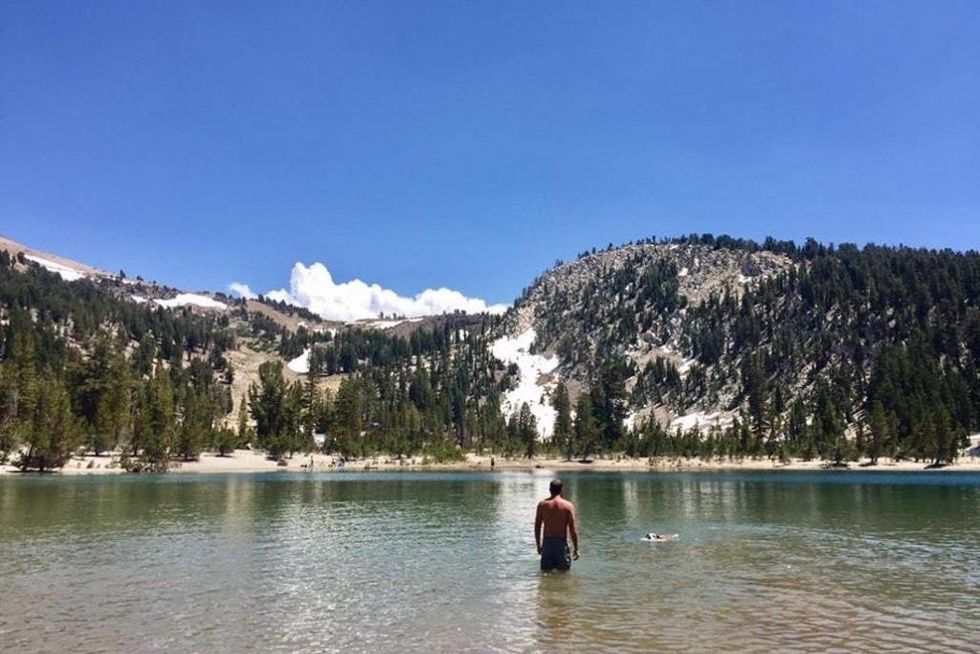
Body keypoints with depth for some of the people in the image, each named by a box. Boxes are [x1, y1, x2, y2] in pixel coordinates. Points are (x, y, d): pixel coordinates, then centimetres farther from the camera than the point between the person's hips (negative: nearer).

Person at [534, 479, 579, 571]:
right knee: (563, 571, 10)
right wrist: (576, 549, 0)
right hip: (561, 543, -2)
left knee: (546, 570, 14)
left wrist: (538, 545, 15)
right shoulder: (568, 506, -6)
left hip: (547, 542, 2)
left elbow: (537, 526, 5)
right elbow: (573, 529, -8)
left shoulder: (542, 504, 1)